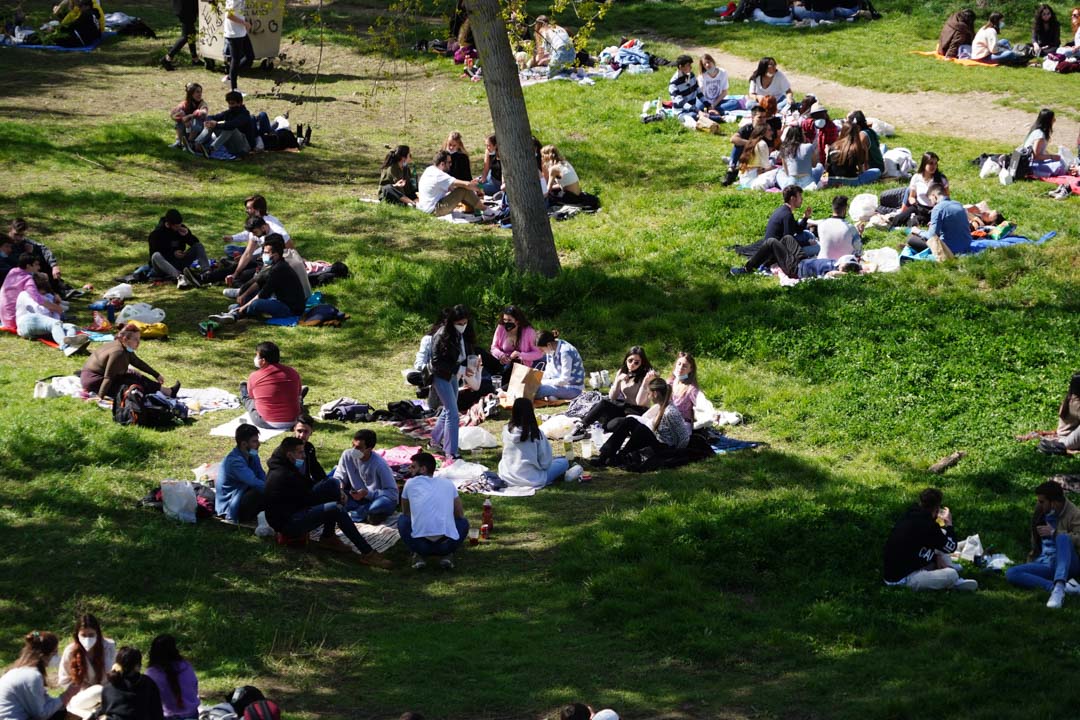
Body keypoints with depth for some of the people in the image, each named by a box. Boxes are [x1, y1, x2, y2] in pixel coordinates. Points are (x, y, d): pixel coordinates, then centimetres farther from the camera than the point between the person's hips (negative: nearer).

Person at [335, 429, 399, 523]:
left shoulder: (379, 464, -24)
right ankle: (365, 514, -20)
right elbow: (338, 477, 2)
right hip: (357, 498, 4)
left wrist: (367, 493, -31)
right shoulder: (347, 455, -11)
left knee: (387, 503, -39)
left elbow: (393, 493, -22)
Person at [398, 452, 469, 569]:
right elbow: (460, 515, 31)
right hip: (448, 544, 1)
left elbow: (405, 512, 32)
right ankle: (446, 556, 10)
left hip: (419, 544, -1)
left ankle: (419, 555, 11)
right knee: (463, 522, 33)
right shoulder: (448, 483, 21)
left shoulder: (410, 483, 17)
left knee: (402, 520, 30)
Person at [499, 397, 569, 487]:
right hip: (531, 480, -4)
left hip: (507, 478, 4)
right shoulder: (536, 434, -18)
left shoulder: (506, 430, -7)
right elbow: (545, 462, -11)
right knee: (564, 462, 11)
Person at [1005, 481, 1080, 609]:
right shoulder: (1041, 513, 13)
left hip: (1066, 565, -6)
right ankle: (1064, 587, -35)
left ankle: (1059, 587, -54)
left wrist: (1054, 532, -18)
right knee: (1010, 573, -20)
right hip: (1045, 566, 6)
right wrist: (1031, 560, 20)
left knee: (1063, 537, -34)